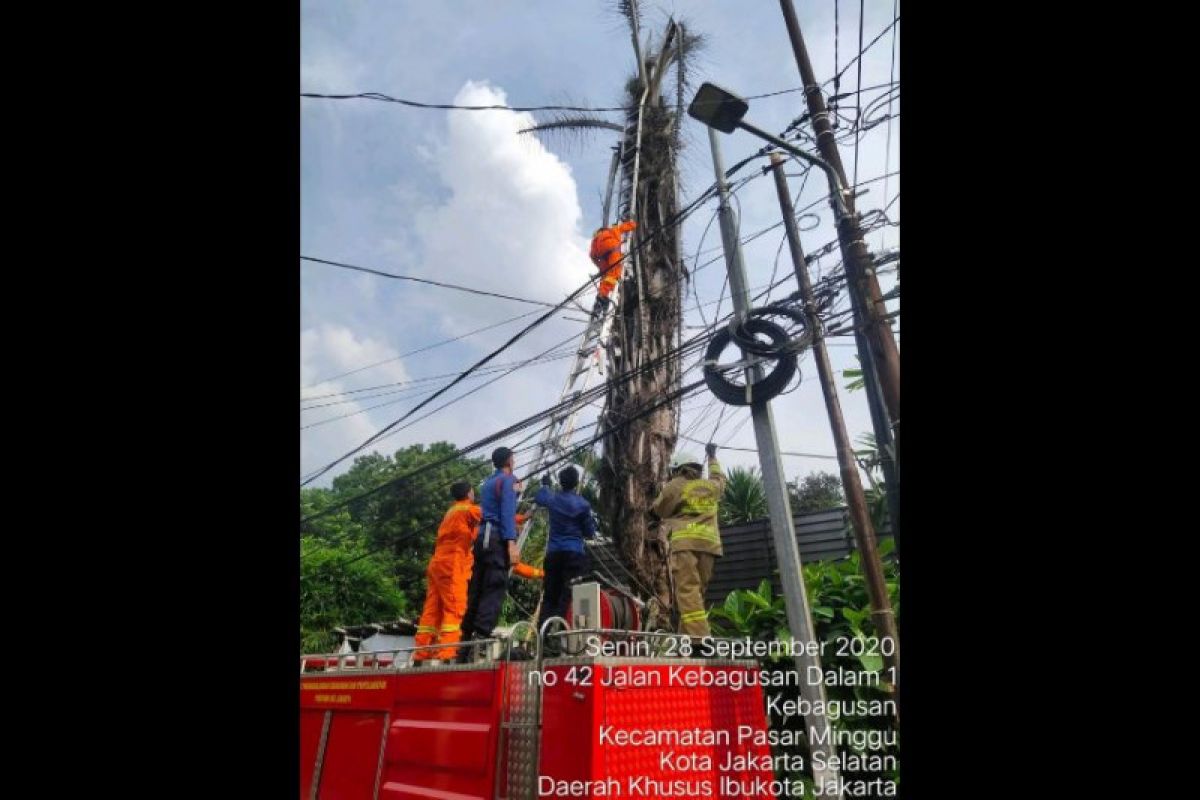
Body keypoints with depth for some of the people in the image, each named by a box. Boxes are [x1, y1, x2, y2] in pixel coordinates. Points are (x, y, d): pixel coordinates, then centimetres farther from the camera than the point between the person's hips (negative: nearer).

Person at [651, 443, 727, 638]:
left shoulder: (675, 486, 9)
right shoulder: (712, 486, 21)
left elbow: (657, 509, 17)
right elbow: (719, 477, 44)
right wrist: (712, 456, 59)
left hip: (686, 542, -5)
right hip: (709, 543, 5)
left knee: (688, 591, -12)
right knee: (696, 592, 9)